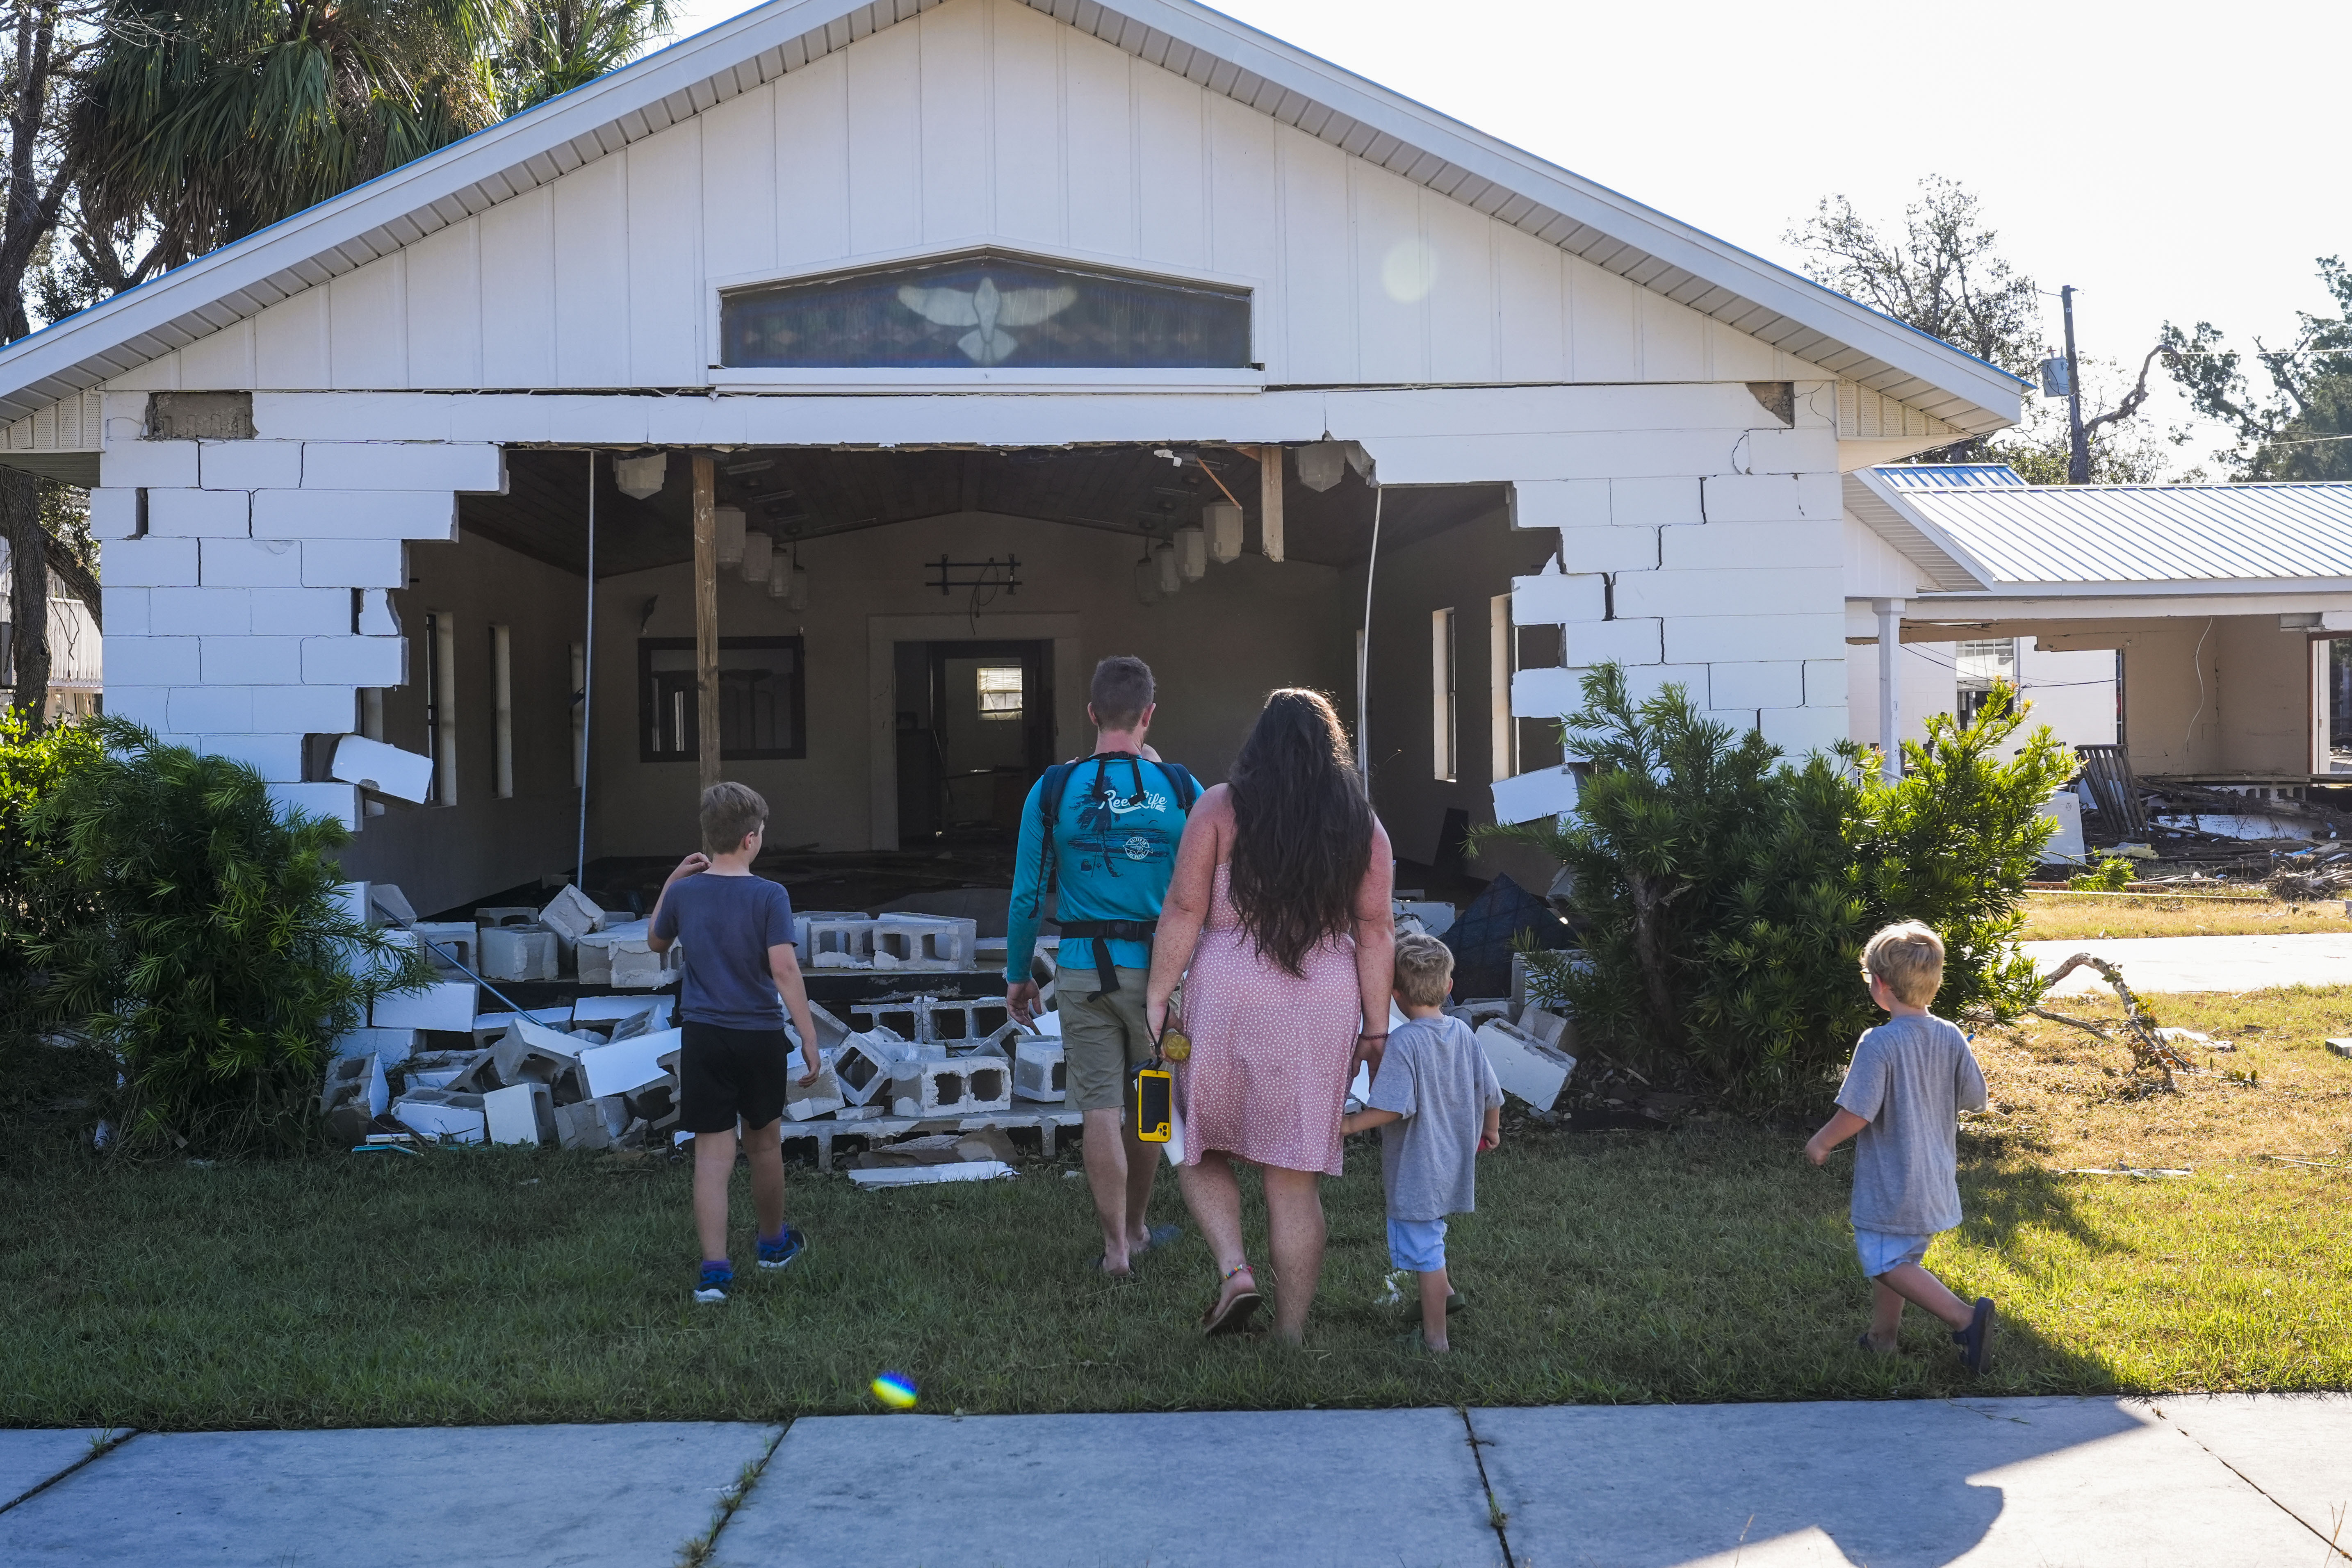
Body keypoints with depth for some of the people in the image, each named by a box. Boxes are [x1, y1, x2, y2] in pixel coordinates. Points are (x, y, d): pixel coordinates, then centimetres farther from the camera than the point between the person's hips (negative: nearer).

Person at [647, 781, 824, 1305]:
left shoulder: (684, 893, 0)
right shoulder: (769, 896, -11)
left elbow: (656, 942, 19)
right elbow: (784, 969, -18)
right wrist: (809, 1038, -15)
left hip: (702, 1036, 1)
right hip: (759, 1035, -1)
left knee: (713, 1153, 0)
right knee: (764, 1143, 18)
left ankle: (715, 1271, -9)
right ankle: (773, 1242, 38)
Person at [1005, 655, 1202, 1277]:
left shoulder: (1053, 789, -4)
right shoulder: (1180, 788, -4)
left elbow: (1027, 894, -2)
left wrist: (1017, 975, 10)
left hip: (1084, 969, -1)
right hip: (1158, 966, 1)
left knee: (1100, 1109, 3)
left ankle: (1116, 1247, 4)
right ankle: (1137, 1227, 34)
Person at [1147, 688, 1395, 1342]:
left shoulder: (1221, 808, -1)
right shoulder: (1363, 826, 6)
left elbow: (1184, 910, -6)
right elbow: (1375, 933, 3)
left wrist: (1157, 999, -1)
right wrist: (1377, 1028, 5)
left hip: (1227, 1000, -2)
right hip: (1324, 1010, 2)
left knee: (1199, 1147, 18)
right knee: (1295, 1178, 8)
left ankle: (1234, 1269, -3)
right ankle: (1291, 1334, 11)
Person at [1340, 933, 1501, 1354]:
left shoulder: (1403, 1043, -20)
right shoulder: (1463, 1034, 1)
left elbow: (1392, 1108, -27)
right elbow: (1491, 1095, 8)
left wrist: (1349, 1125, -17)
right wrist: (1490, 1131, 26)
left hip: (1416, 1170, -7)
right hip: (1453, 1164, 8)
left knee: (1424, 1249, 2)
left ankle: (1435, 1338, 9)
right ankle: (1443, 1291, 38)